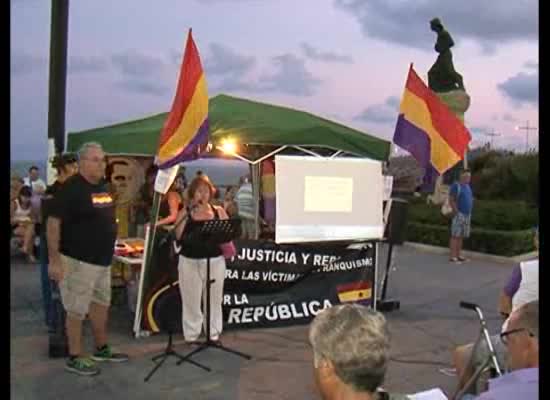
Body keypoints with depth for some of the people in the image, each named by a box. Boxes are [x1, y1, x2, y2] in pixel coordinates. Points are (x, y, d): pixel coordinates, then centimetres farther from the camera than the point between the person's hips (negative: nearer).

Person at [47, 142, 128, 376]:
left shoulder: (103, 186, 9)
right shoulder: (71, 188, -16)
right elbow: (53, 222, -19)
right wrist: (54, 260, -22)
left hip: (103, 259, 9)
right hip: (79, 261, -9)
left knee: (102, 304, 18)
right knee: (77, 311, 2)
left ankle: (102, 349, 33)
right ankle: (75, 359, 15)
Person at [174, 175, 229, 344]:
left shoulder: (219, 211, 7)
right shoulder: (185, 213, 3)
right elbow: (178, 236, -8)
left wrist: (213, 218, -11)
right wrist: (190, 216, -13)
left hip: (215, 260, 1)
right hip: (190, 261, -1)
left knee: (214, 299, 6)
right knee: (191, 300, 2)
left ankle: (214, 334, 18)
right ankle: (191, 336, 14)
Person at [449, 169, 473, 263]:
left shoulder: (467, 186, 15)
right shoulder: (456, 186, -10)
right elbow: (451, 200, -14)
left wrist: (469, 212, 13)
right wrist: (456, 212, -17)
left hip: (467, 215, 8)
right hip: (459, 214, -8)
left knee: (461, 236, 9)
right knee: (455, 236, -9)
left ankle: (458, 256, 13)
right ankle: (452, 257, -9)